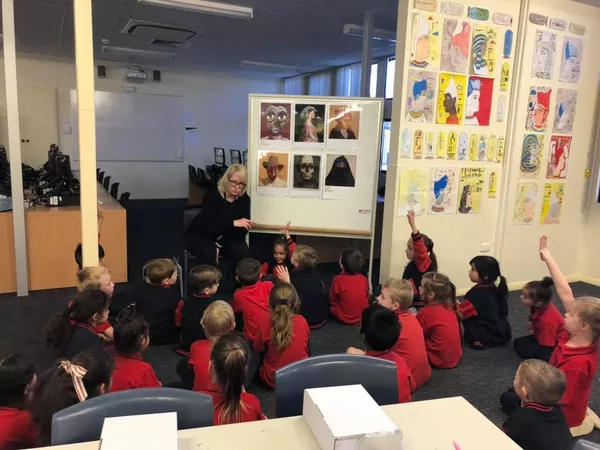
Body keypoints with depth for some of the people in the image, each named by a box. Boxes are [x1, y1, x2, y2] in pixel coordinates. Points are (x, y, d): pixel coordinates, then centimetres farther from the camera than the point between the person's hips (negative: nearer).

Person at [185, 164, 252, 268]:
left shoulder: (244, 199, -10)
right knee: (209, 253, -35)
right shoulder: (213, 193, -21)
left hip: (225, 237, 3)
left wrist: (220, 245, -28)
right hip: (200, 235, -3)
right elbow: (206, 224, -32)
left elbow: (243, 229, -15)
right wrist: (233, 223, -44)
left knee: (242, 251, -26)